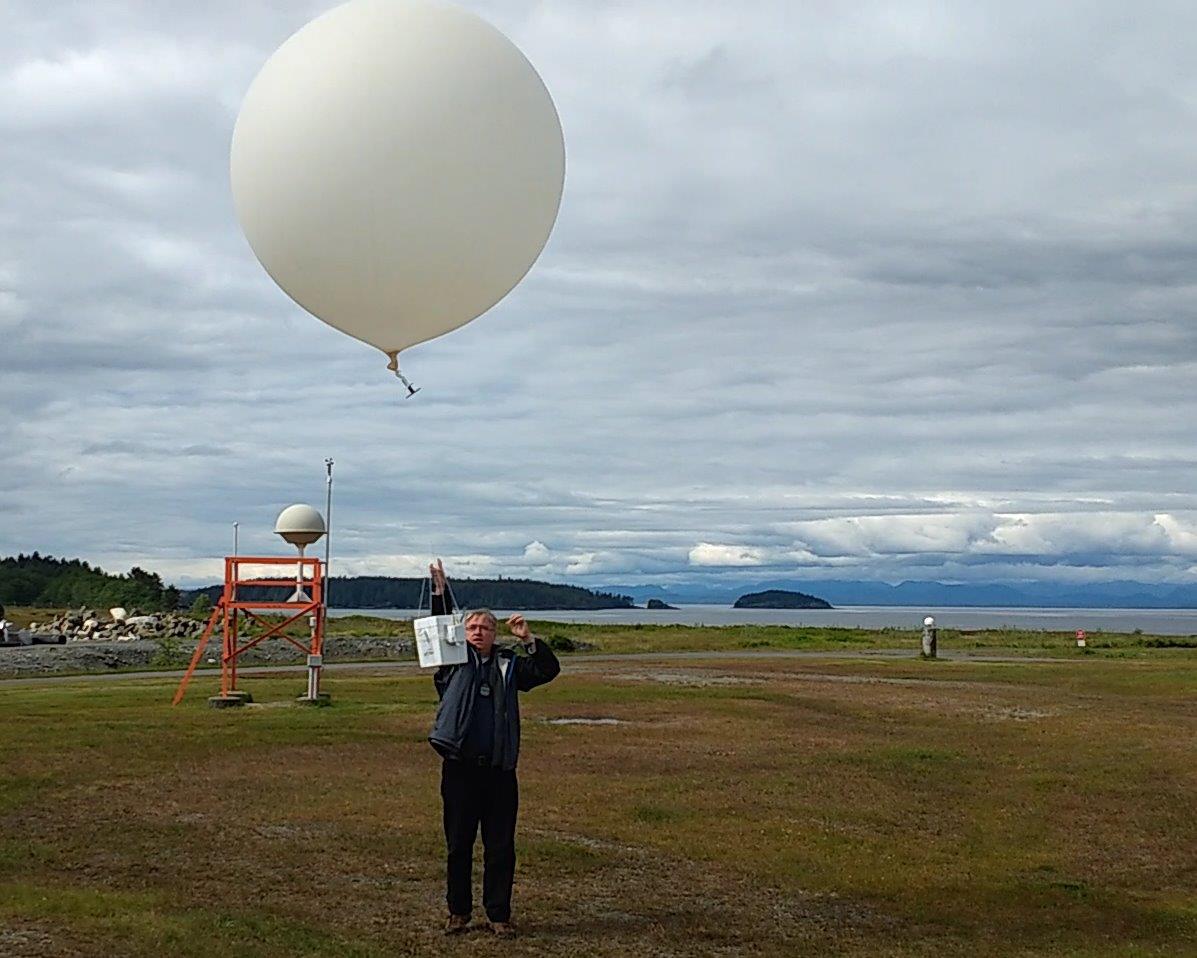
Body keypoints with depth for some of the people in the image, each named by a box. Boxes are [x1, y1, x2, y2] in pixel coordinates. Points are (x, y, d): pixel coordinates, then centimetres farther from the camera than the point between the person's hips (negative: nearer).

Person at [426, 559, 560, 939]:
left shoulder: (509, 665, 10)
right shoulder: (453, 661, 9)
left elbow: (550, 669, 3)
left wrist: (528, 639, -9)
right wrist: (440, 591, -11)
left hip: (499, 769, 1)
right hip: (459, 767, -1)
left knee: (501, 847, 3)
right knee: (458, 846, 6)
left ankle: (498, 914, 12)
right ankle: (458, 911, 19)